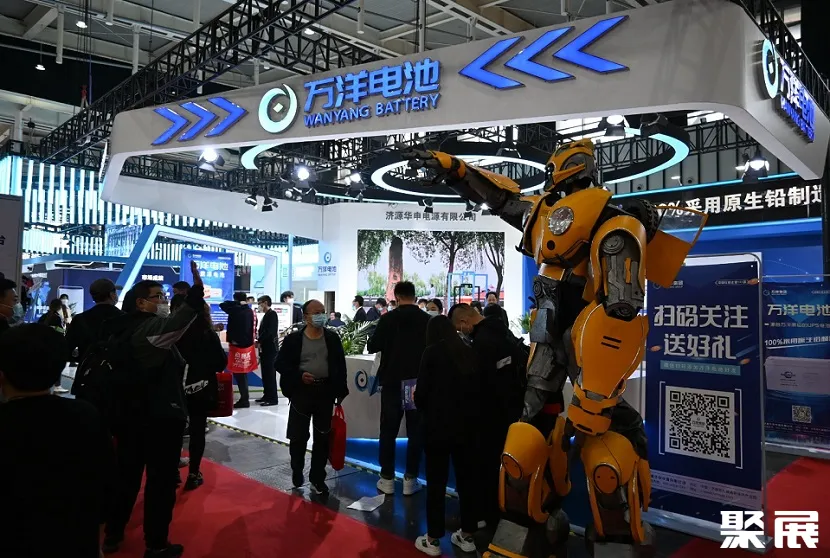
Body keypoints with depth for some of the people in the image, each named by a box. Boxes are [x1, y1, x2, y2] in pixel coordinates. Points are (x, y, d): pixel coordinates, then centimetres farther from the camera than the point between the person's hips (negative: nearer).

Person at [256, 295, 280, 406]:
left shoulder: (272, 314, -11)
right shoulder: (266, 315, 16)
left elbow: (270, 331, -20)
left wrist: (259, 341, -11)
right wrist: (260, 342, 4)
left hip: (270, 349, -9)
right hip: (265, 349, 9)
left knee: (270, 374, -5)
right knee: (265, 373, 12)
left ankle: (273, 398, -1)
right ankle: (267, 395, 19)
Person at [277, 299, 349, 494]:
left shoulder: (333, 338, 3)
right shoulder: (293, 339, -3)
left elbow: (340, 366, 6)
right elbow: (280, 363, -2)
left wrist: (340, 392, 2)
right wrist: (299, 375, -17)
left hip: (325, 392, 2)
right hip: (301, 392, -1)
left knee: (323, 437, 8)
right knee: (298, 436, 7)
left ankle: (317, 477, 22)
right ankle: (297, 470, 32)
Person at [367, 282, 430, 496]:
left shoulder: (388, 319, -8)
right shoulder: (428, 320, -5)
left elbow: (372, 346, -2)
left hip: (392, 382, 0)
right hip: (419, 383, 1)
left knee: (388, 430, 9)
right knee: (416, 431, 8)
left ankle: (387, 479, 14)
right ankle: (410, 480, 12)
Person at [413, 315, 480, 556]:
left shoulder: (432, 352, -6)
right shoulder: (468, 353, 5)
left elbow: (422, 390, -9)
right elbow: (478, 389, 7)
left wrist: (420, 404, 12)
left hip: (439, 425, -4)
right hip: (466, 424, 4)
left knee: (436, 481, 6)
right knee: (466, 479, 14)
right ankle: (467, 535, 25)